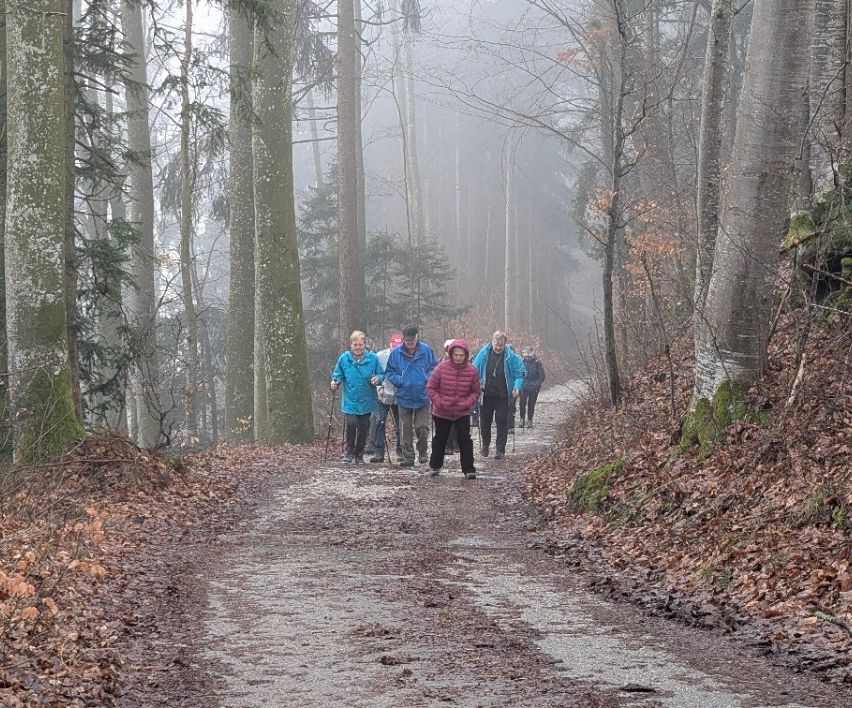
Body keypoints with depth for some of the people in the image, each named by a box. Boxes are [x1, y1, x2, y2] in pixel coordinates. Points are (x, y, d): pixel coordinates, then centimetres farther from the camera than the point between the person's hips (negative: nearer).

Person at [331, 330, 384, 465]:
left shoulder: (373, 358, -3)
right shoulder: (344, 358, -2)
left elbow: (381, 374, 4)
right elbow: (338, 375, 9)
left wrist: (378, 379, -18)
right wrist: (335, 382, -12)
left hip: (366, 402, 1)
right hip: (350, 401, -1)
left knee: (363, 428, 7)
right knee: (351, 424, -20)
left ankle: (359, 455, 24)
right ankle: (348, 451, 2)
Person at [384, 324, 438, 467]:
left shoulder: (426, 350, -4)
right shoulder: (396, 353, -2)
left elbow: (435, 368, 5)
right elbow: (389, 372, 6)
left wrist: (428, 378, -13)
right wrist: (398, 380, -11)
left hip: (422, 396, -1)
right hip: (404, 396, 1)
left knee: (422, 427, -1)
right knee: (406, 429, 7)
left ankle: (422, 451, 23)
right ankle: (408, 456, 15)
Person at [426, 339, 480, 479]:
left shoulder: (472, 370, -10)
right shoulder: (442, 367, -14)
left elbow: (475, 392, 1)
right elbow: (430, 388, -6)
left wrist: (467, 403, -15)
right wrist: (438, 402, -17)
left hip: (462, 412, 0)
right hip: (442, 412, 0)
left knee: (464, 439, -9)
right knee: (440, 439, 15)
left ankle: (468, 469, -3)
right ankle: (435, 466, 32)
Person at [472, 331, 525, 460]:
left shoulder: (511, 356, -8)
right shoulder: (483, 354, -3)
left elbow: (518, 373, -3)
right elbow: (475, 370, 6)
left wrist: (517, 386, -17)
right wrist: (477, 383, -8)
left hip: (503, 396, -2)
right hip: (486, 395, 2)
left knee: (502, 422, 0)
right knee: (485, 421, 12)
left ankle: (500, 449, 7)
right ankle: (485, 444, 33)